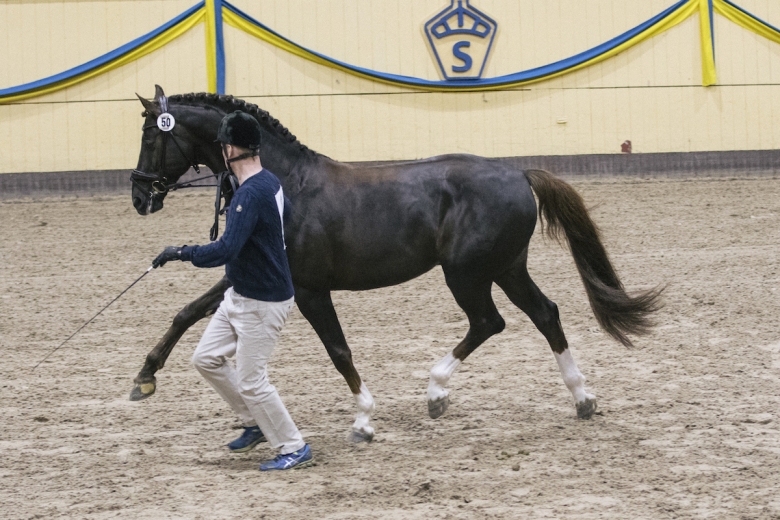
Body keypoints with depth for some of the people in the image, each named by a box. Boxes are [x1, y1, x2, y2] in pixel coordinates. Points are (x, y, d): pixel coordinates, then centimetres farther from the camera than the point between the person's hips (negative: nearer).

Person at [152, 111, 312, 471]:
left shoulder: (250, 194, -26)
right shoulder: (270, 182, 5)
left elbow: (227, 250, -34)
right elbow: (286, 215, 26)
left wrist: (181, 253, -25)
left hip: (262, 304, -10)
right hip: (240, 296, 10)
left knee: (251, 382, -3)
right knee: (206, 359, 14)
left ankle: (295, 450, 9)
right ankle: (256, 424, 25)